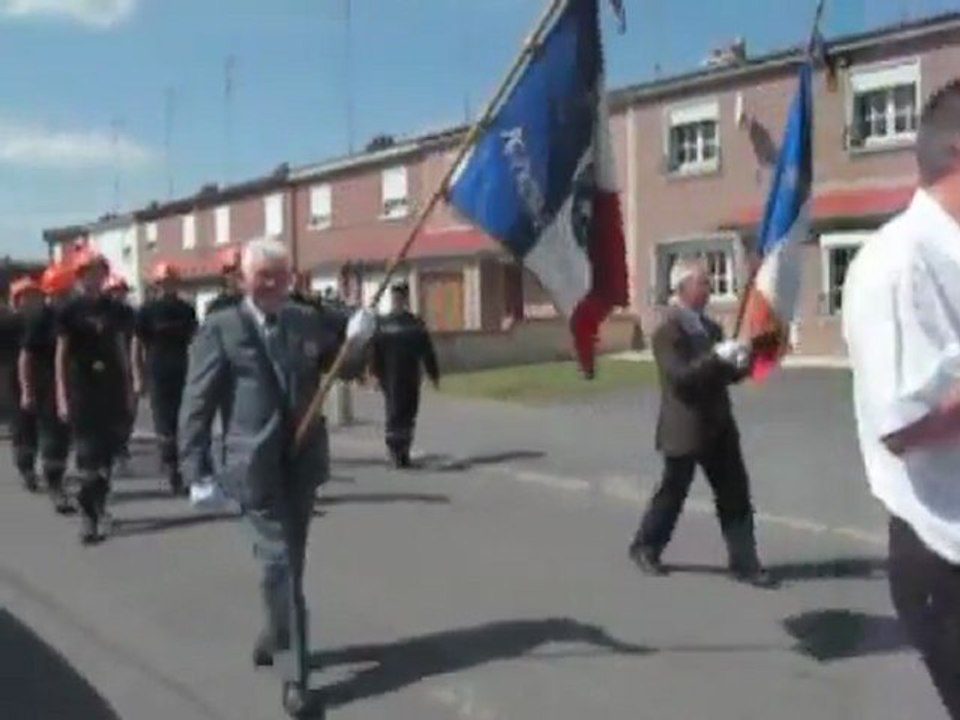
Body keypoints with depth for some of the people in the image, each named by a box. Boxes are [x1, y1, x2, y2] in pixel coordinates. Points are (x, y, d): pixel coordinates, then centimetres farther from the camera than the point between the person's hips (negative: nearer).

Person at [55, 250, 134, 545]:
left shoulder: (112, 308, 9)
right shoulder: (69, 310, -2)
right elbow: (61, 354, -3)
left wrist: (128, 389, 9)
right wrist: (62, 396, -8)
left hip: (111, 388, 4)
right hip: (82, 390, -4)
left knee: (108, 450, 7)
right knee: (87, 453, -6)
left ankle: (99, 506, 22)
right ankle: (89, 516, -3)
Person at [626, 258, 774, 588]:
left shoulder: (710, 327, 12)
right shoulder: (667, 331, -13)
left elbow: (722, 374, 15)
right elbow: (680, 376, -24)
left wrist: (739, 364, -7)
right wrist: (718, 356, -32)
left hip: (718, 427, 7)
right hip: (684, 429, -7)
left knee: (735, 494, 4)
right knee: (672, 493, 8)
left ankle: (744, 563, 9)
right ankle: (645, 548, 29)